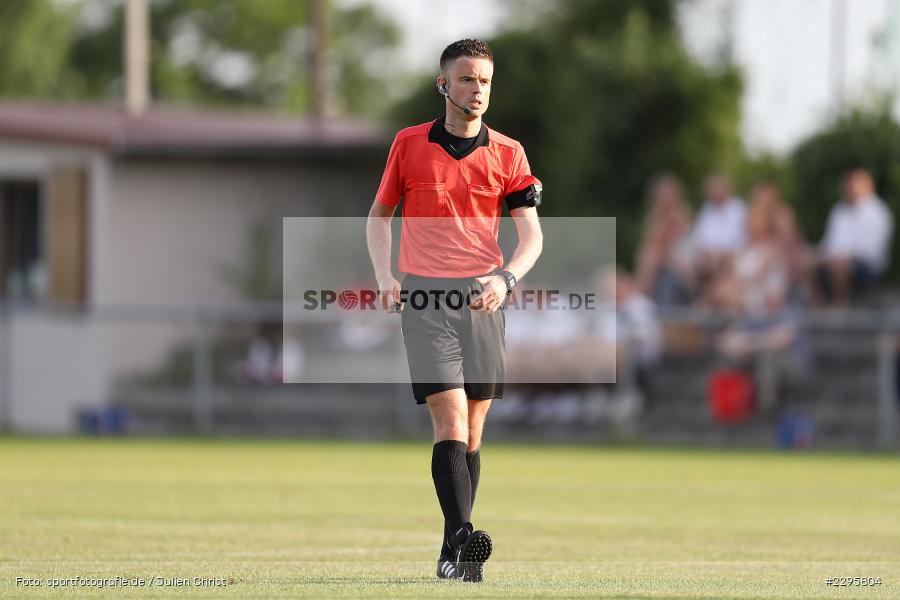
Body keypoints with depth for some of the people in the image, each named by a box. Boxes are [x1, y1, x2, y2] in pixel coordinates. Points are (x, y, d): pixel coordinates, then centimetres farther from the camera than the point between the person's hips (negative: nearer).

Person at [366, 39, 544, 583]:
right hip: (424, 298, -2)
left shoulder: (507, 153, 5)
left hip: (483, 299, 2)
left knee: (472, 432, 5)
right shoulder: (409, 145, 4)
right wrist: (385, 277, 1)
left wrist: (504, 279, -16)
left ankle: (454, 556, 12)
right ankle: (462, 539, -26)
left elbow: (532, 236, 3)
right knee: (450, 421, -16)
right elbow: (380, 215, 16)